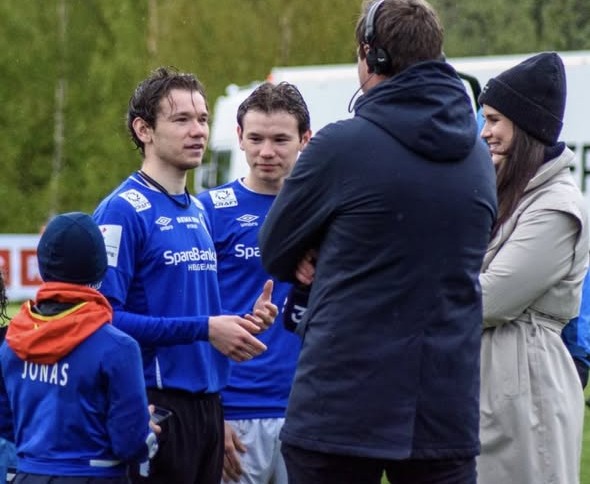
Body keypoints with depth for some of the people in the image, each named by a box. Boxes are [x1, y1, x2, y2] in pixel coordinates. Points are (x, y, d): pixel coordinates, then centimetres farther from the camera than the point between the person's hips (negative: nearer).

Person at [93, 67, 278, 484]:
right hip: (156, 405, -8)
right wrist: (205, 328, -18)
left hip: (207, 401, 8)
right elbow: (106, 316, -19)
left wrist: (244, 321, 4)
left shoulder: (199, 211, 16)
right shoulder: (122, 210, -10)